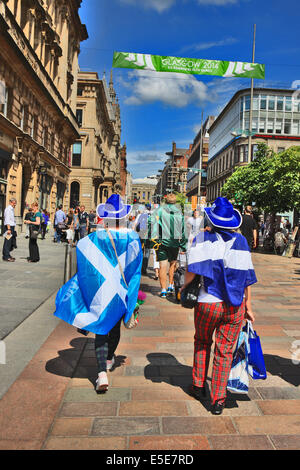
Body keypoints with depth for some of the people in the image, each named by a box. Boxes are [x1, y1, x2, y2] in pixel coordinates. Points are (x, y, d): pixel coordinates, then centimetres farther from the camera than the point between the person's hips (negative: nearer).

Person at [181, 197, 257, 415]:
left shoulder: (202, 239, -5)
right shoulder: (241, 241, 4)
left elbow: (193, 269, -17)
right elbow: (247, 275, 4)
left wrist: (185, 286, 3)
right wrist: (248, 306, 11)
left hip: (208, 304, -2)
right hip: (235, 306, 2)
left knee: (202, 343, 23)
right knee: (225, 352, 12)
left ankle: (199, 386, 35)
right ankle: (218, 401, 19)